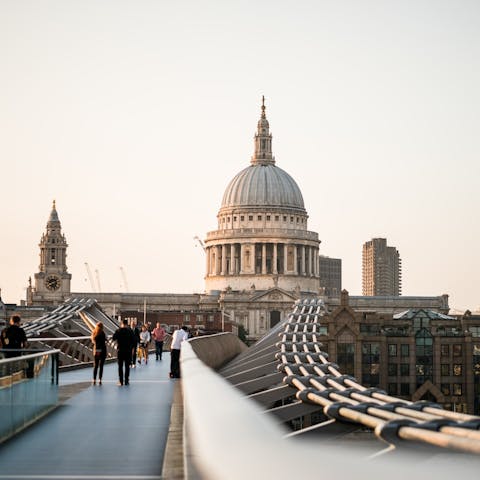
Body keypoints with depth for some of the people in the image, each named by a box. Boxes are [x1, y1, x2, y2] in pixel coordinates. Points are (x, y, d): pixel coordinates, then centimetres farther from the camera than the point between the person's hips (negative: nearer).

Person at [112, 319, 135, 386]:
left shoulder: (118, 331, -6)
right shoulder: (130, 331, -4)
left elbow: (113, 338, 1)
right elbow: (133, 340, -1)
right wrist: (132, 348, 10)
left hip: (120, 350, -1)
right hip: (128, 351, 1)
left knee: (120, 366, 5)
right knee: (127, 366, 8)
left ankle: (120, 381, 2)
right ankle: (126, 381, 7)